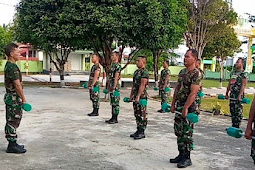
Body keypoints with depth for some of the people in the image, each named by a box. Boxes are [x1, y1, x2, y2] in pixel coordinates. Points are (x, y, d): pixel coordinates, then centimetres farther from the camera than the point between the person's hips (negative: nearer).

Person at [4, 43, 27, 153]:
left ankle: (12, 144, 23)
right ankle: (12, 146, 3)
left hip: (10, 97, 10)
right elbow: (17, 85, -21)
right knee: (13, 122, -4)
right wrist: (23, 99, -14)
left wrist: (21, 98, 20)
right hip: (14, 98, -10)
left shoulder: (8, 66, 14)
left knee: (11, 121, 14)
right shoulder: (12, 67, -19)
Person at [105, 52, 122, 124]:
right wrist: (109, 87, 20)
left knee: (115, 103, -4)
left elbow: (116, 77, -19)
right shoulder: (113, 65, 17)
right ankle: (113, 118, 18)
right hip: (111, 86, 10)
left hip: (115, 87, -10)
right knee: (112, 103, 12)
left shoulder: (118, 65, -13)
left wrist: (114, 88, -21)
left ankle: (115, 119, 2)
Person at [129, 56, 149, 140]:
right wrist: (131, 95, 18)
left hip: (141, 96, -9)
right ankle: (138, 130, 21)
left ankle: (142, 132, 3)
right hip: (136, 96, 9)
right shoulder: (136, 72, 16)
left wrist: (138, 96, -24)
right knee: (137, 114, 13)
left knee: (142, 115, -3)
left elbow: (142, 85, -20)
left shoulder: (145, 72, -13)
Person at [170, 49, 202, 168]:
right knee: (179, 132, 13)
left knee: (187, 133, -2)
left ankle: (187, 158, 9)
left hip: (190, 107, -8)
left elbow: (193, 93, -21)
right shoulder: (182, 72, 13)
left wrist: (186, 108, -24)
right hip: (179, 105, 8)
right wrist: (173, 104, 13)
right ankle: (181, 154, 25)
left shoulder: (196, 74, -14)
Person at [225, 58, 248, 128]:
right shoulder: (233, 73, 15)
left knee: (238, 112, -3)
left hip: (238, 95, -7)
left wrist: (240, 95, -22)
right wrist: (227, 93, 17)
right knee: (232, 111, 10)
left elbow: (243, 85, -15)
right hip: (232, 95, 7)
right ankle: (233, 125, 18)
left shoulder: (244, 74, -7)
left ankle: (237, 126, 3)